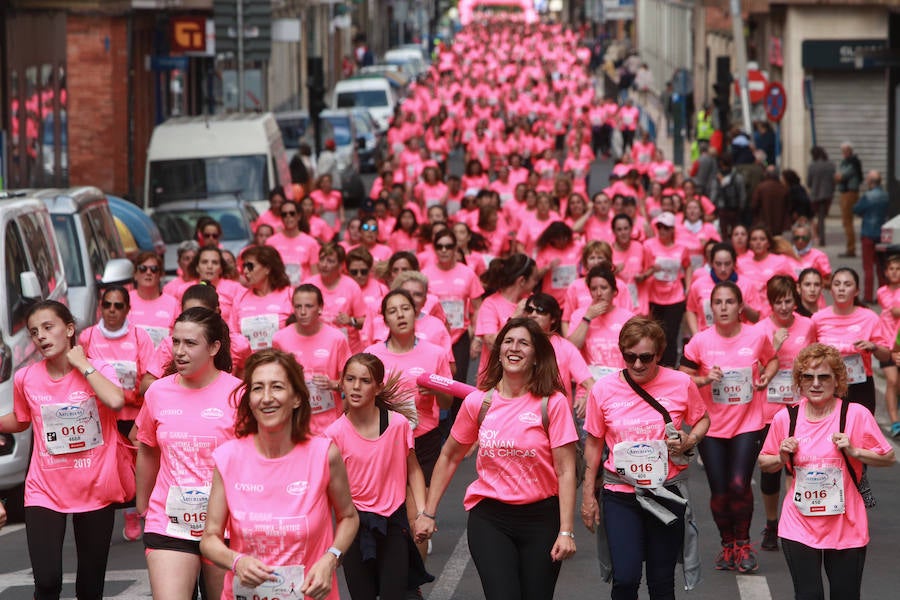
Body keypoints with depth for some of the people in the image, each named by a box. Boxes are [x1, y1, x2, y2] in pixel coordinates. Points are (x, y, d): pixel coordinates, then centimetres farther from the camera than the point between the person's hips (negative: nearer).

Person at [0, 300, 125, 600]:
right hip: (45, 492, 0)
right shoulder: (26, 378, -1)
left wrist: (82, 363, -19)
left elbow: (115, 401, -29)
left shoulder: (98, 370, -6)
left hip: (95, 492, 0)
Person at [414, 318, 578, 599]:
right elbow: (449, 457, 11)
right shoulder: (478, 402, -1)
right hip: (490, 517, 1)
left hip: (540, 517, 0)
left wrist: (566, 532, -14)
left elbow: (565, 471, -9)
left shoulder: (553, 403, -7)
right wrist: (428, 513, 9)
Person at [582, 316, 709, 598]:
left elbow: (702, 420, 11)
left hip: (666, 492, 0)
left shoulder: (681, 384, -6)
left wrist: (689, 440, -11)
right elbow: (593, 443, 6)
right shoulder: (603, 390, -5)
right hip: (619, 493, 0)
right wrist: (588, 495, 7)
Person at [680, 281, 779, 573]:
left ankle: (742, 543, 10)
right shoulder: (700, 341, -6)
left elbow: (772, 360, 17)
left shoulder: (757, 337, -3)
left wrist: (766, 376, -3)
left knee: (739, 485, -14)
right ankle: (727, 544, 26)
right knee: (719, 491, 2)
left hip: (747, 424, -1)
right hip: (711, 426, 1)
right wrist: (705, 379, -19)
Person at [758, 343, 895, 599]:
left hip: (846, 527, -1)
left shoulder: (856, 415, -7)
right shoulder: (785, 418, 0)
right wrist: (782, 458, -6)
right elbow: (764, 463, 14)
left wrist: (853, 451, -15)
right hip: (799, 527, 1)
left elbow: (888, 458, -1)